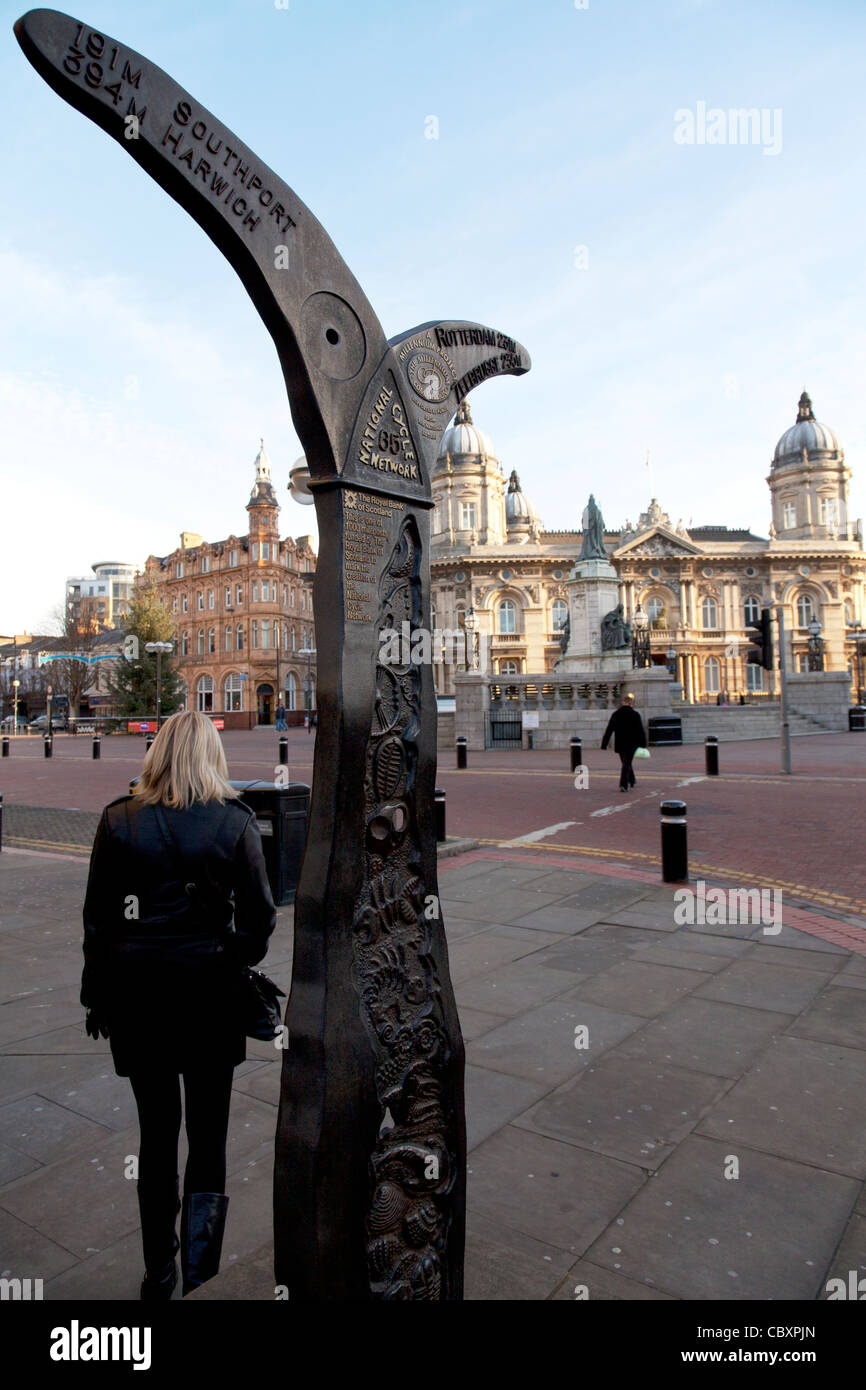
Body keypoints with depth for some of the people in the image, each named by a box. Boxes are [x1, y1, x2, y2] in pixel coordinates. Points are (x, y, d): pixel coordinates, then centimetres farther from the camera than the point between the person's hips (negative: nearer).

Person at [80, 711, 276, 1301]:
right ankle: (199, 1258, 5)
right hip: (209, 988, -2)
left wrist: (96, 998, 10)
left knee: (156, 1132, 16)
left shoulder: (118, 820, -4)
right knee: (209, 1131, 15)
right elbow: (260, 915, -5)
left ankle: (159, 1272, 28)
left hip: (136, 989, 2)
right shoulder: (235, 820, -9)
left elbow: (97, 919, 0)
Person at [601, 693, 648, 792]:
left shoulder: (615, 714, 0)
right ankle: (623, 784, -14)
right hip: (632, 744, -3)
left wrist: (604, 744, -1)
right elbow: (641, 730, -7)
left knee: (626, 762, 19)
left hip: (620, 744, 3)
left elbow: (609, 730, -1)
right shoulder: (635, 714, -6)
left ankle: (631, 782, 34)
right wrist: (643, 744, -1)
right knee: (627, 764, -1)